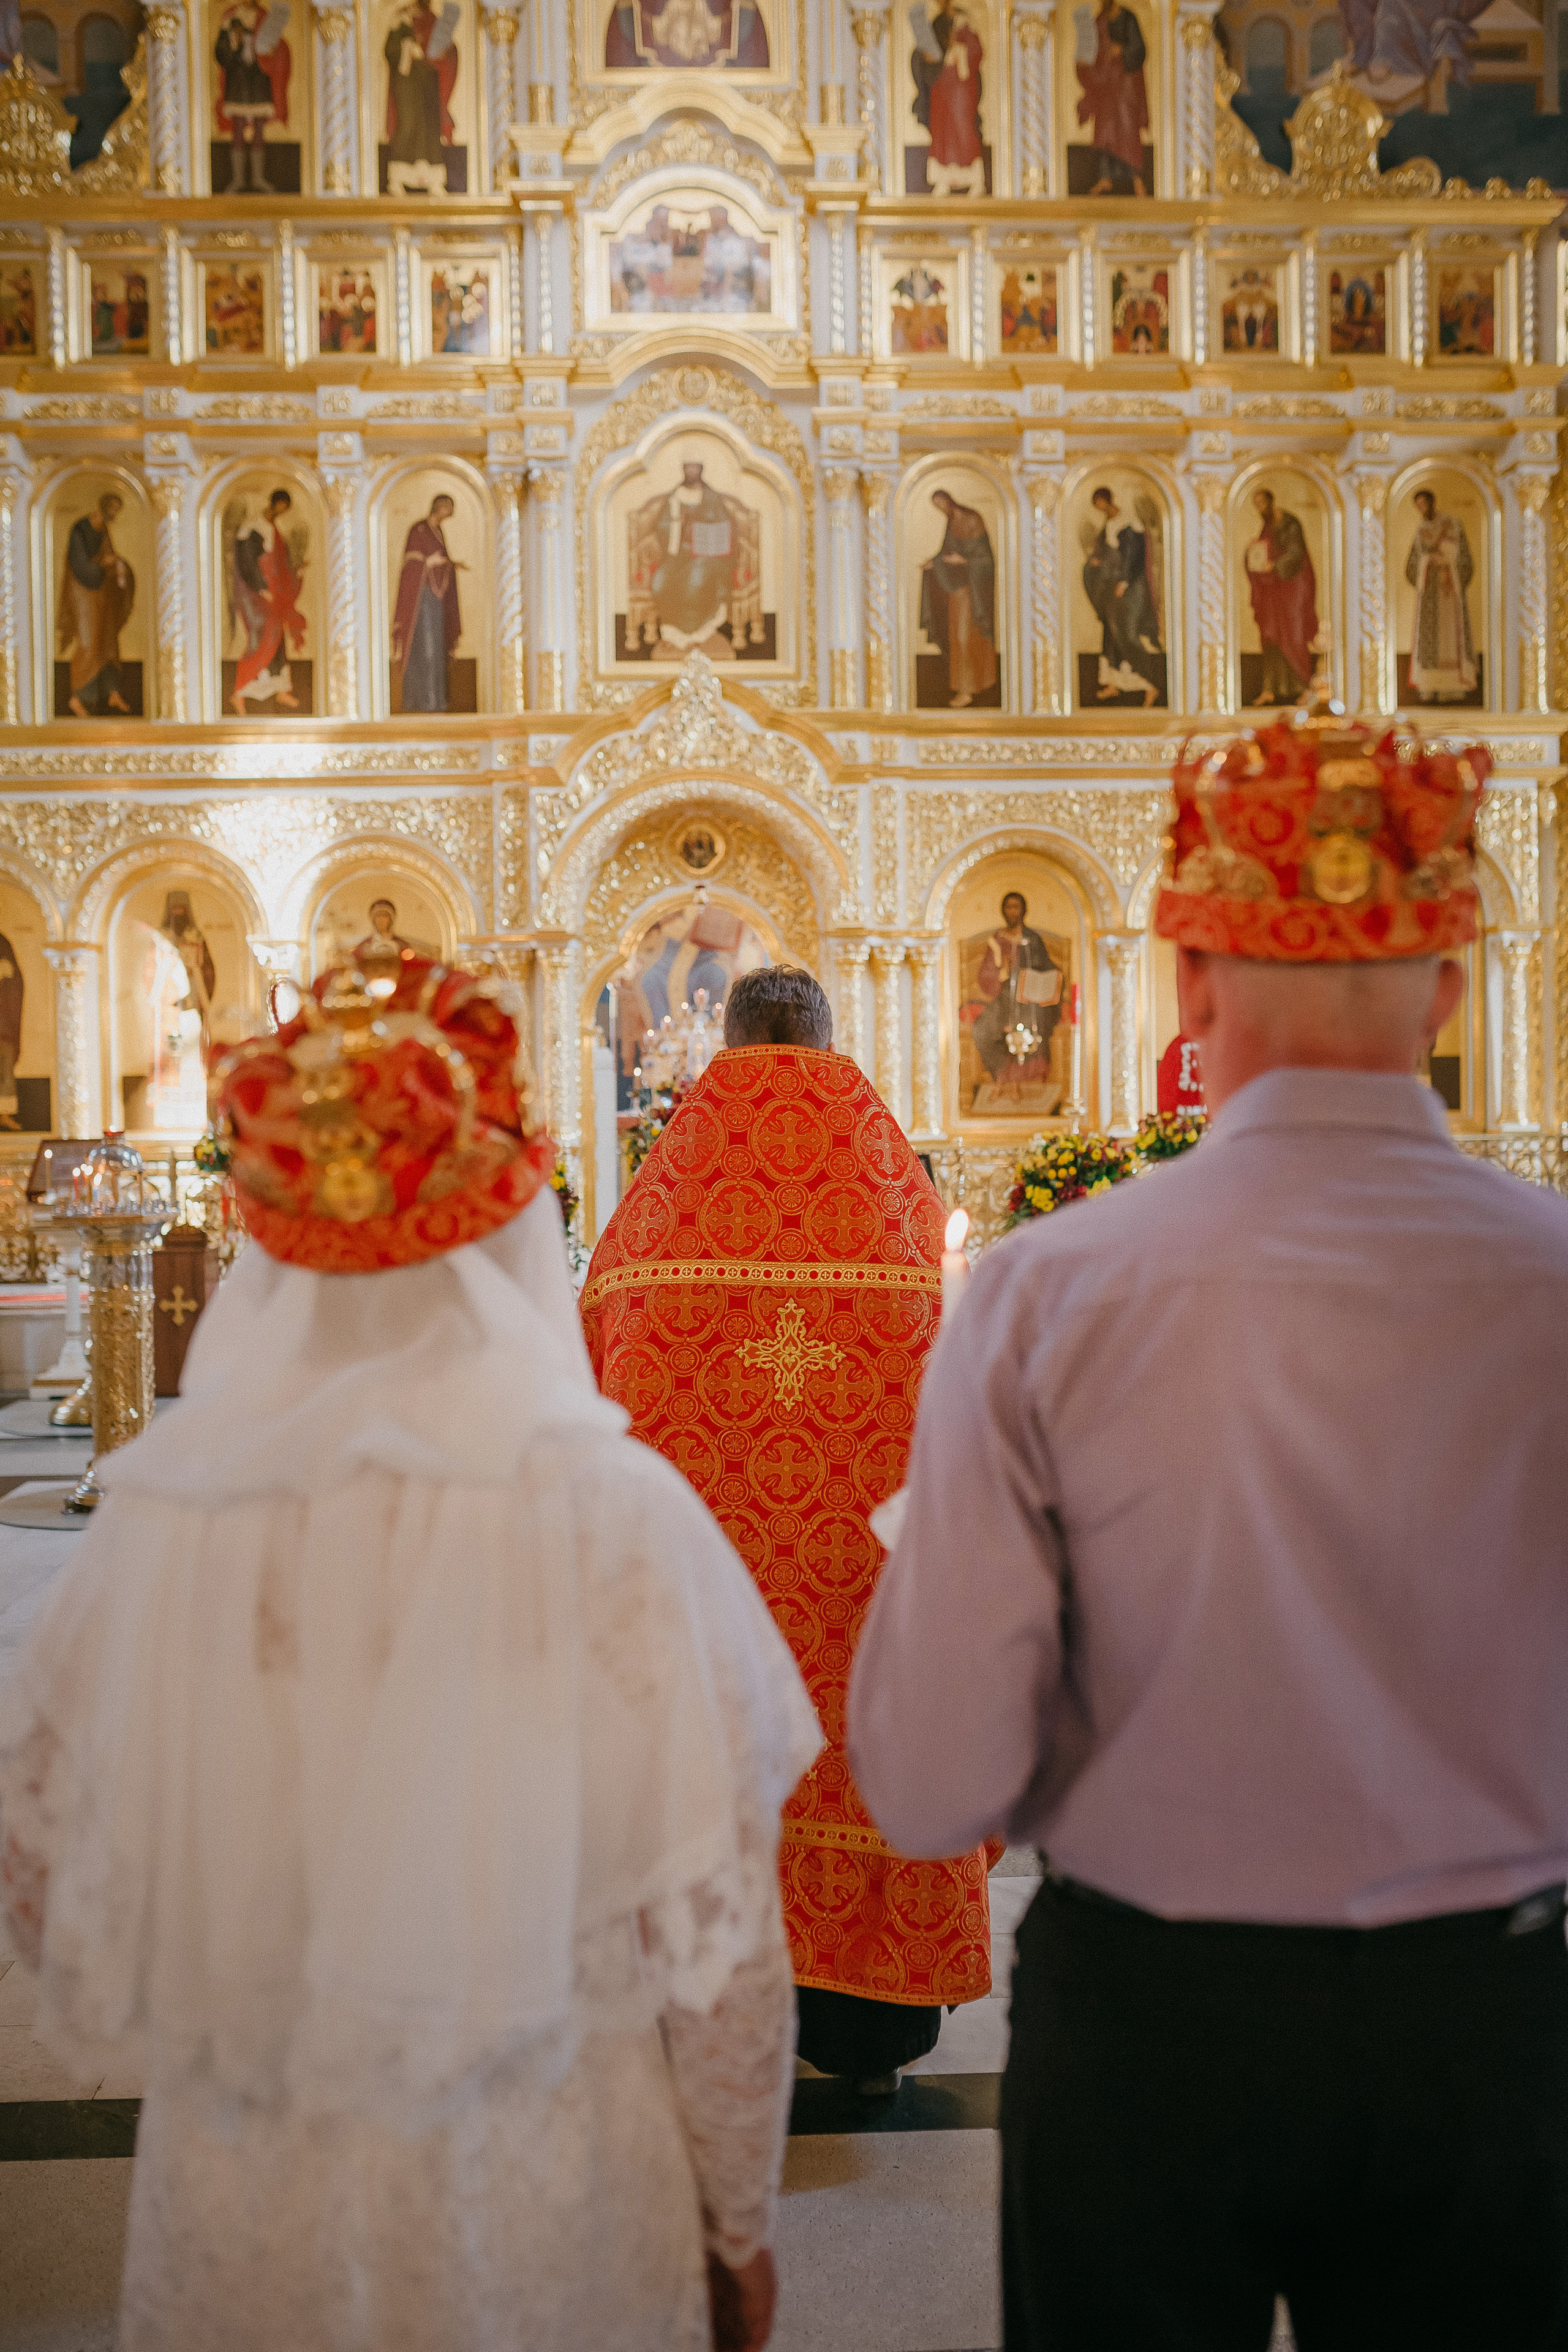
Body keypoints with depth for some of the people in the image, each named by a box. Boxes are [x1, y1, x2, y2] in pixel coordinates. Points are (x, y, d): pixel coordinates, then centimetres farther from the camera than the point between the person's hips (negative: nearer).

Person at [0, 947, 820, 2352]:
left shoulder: (157, 1515, -15)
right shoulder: (613, 1514, -21)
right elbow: (716, 1932, -14)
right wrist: (740, 2226, 1)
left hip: (241, 2226, 2)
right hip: (543, 2224, -2)